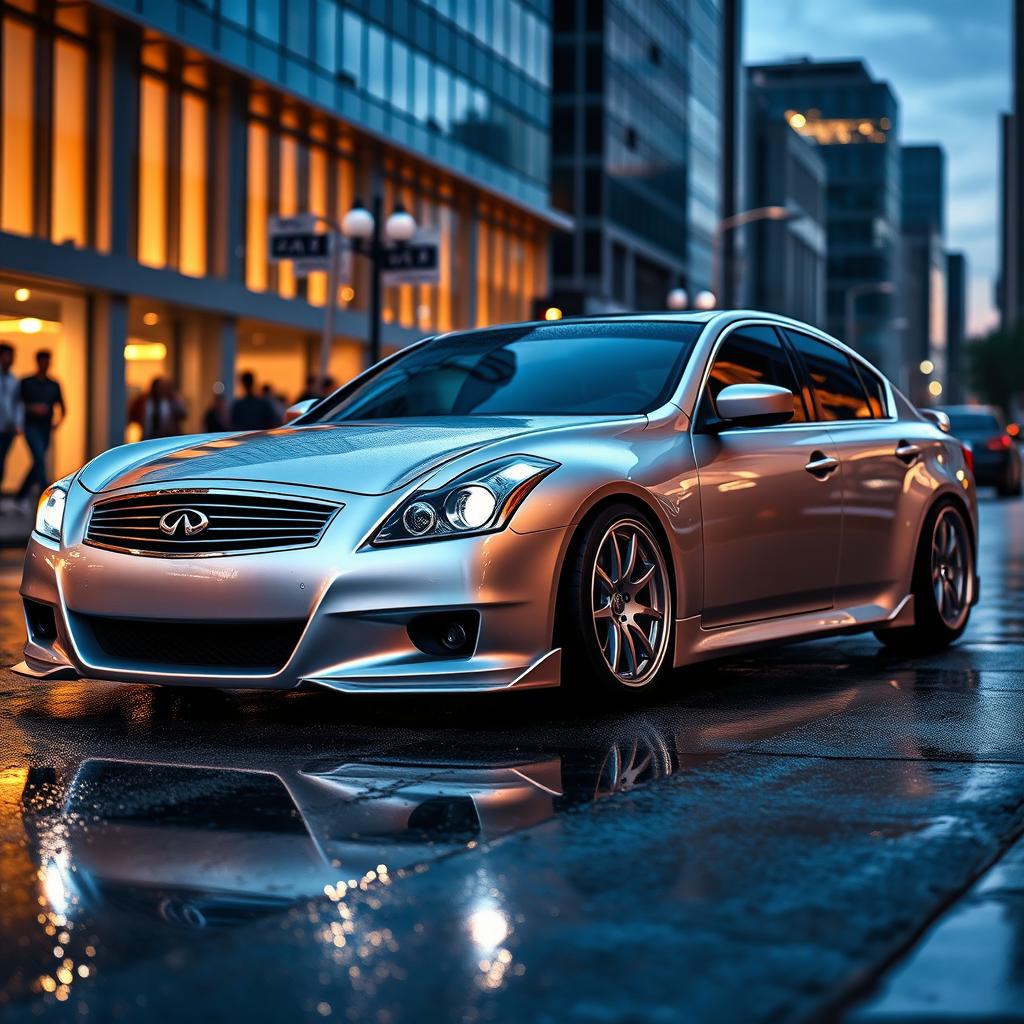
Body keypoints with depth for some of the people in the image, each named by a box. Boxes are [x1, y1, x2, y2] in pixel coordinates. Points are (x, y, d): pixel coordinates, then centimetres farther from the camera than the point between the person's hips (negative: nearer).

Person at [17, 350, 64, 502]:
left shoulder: (54, 385, 11)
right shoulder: (26, 383, 2)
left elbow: (63, 409, 15)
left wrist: (59, 421, -3)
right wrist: (32, 408, -13)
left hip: (46, 428, 4)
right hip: (31, 426, -4)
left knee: (38, 464, 7)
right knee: (40, 458, -20)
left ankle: (21, 497, 22)